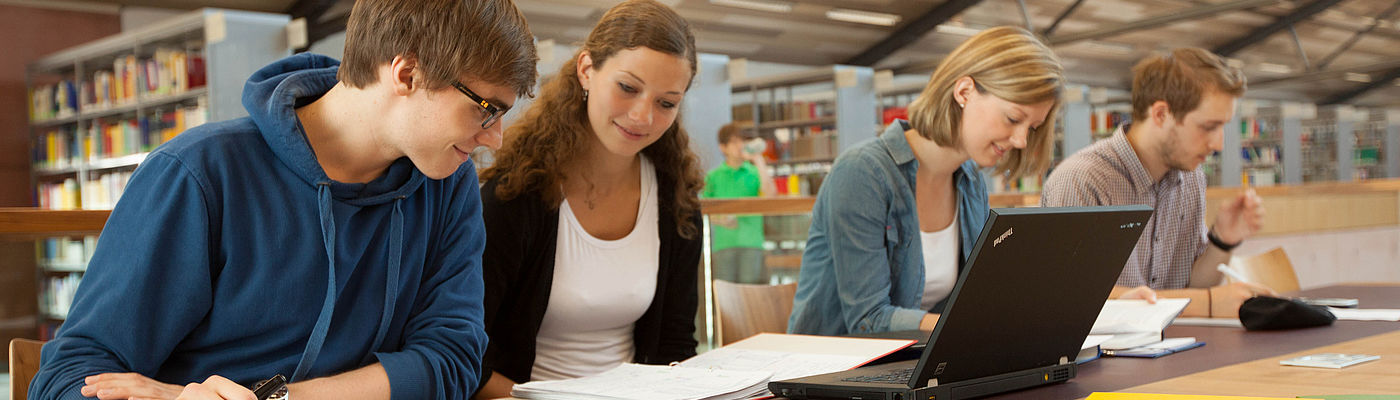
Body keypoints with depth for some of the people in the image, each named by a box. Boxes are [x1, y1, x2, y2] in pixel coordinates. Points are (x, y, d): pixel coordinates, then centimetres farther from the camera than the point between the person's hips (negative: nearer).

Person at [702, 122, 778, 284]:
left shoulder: (754, 173, 9)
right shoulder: (713, 176, 11)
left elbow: (770, 193, -9)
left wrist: (759, 161, -8)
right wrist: (719, 219, -9)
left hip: (751, 242, 0)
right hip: (723, 244, 0)